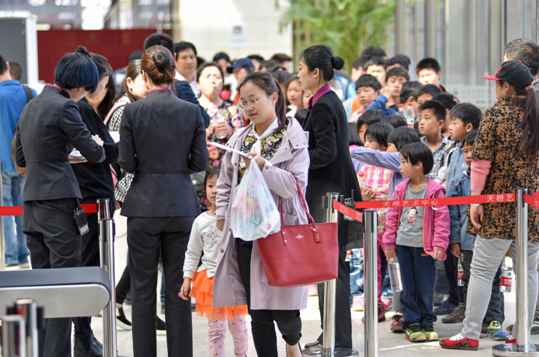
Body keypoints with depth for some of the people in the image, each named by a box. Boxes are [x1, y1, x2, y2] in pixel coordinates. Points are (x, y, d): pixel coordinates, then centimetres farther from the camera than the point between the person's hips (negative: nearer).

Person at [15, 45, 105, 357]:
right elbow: (93, 152, -7)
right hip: (59, 200, -8)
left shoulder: (30, 107, 14)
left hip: (31, 203, 8)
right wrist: (99, 148, 15)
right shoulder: (64, 107, -12)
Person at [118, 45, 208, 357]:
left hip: (144, 206, -1)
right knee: (179, 289, 7)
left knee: (143, 289, 6)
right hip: (182, 205, 2)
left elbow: (127, 163, -7)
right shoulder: (192, 112, -2)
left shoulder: (133, 112, -7)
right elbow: (201, 162, -1)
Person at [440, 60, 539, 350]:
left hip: (499, 205, -4)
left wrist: (476, 198, -6)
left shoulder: (496, 114, -7)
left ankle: (470, 334, 2)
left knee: (482, 270, 1)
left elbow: (481, 160, -10)